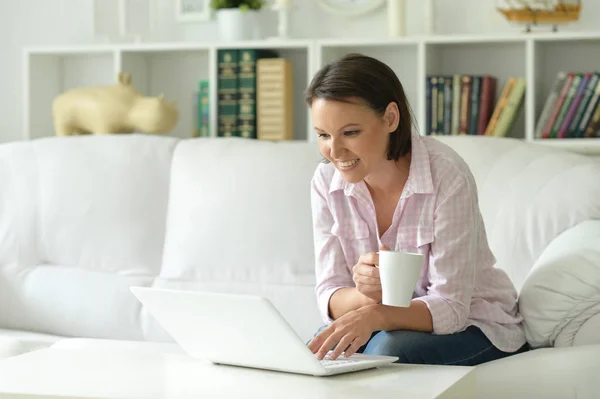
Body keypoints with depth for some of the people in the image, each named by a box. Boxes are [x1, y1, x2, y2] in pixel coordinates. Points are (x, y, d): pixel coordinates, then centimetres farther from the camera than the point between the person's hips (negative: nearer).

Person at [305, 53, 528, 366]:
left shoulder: (447, 176, -23)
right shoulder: (326, 181, -9)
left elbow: (450, 306, -24)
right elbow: (330, 298, -11)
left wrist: (374, 315, -43)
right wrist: (364, 293, -35)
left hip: (472, 324, -3)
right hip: (388, 323, 3)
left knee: (388, 349, -33)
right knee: (319, 348, -27)